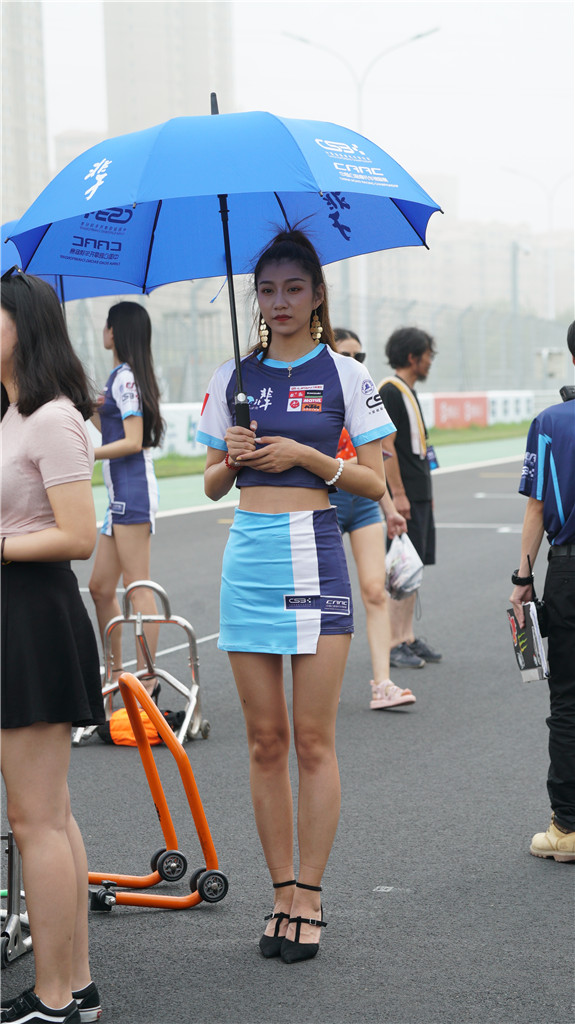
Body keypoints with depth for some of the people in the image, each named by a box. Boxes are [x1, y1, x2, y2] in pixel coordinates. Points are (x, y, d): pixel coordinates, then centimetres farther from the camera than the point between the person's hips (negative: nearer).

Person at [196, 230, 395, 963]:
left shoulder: (344, 375, 2)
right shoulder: (233, 378, 11)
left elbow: (375, 483, 1)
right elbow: (213, 485, 14)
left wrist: (306, 455, -11)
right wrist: (233, 458, -6)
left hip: (315, 556, -3)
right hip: (249, 556, 3)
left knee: (312, 740, -3)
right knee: (265, 741, 5)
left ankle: (308, 899, 5)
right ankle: (282, 894, 14)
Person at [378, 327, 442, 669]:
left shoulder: (408, 392, 18)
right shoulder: (389, 392, -13)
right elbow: (385, 447, -19)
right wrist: (398, 494, -21)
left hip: (419, 496, 10)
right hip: (404, 496, -10)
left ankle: (408, 637, 17)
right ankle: (394, 644, -5)